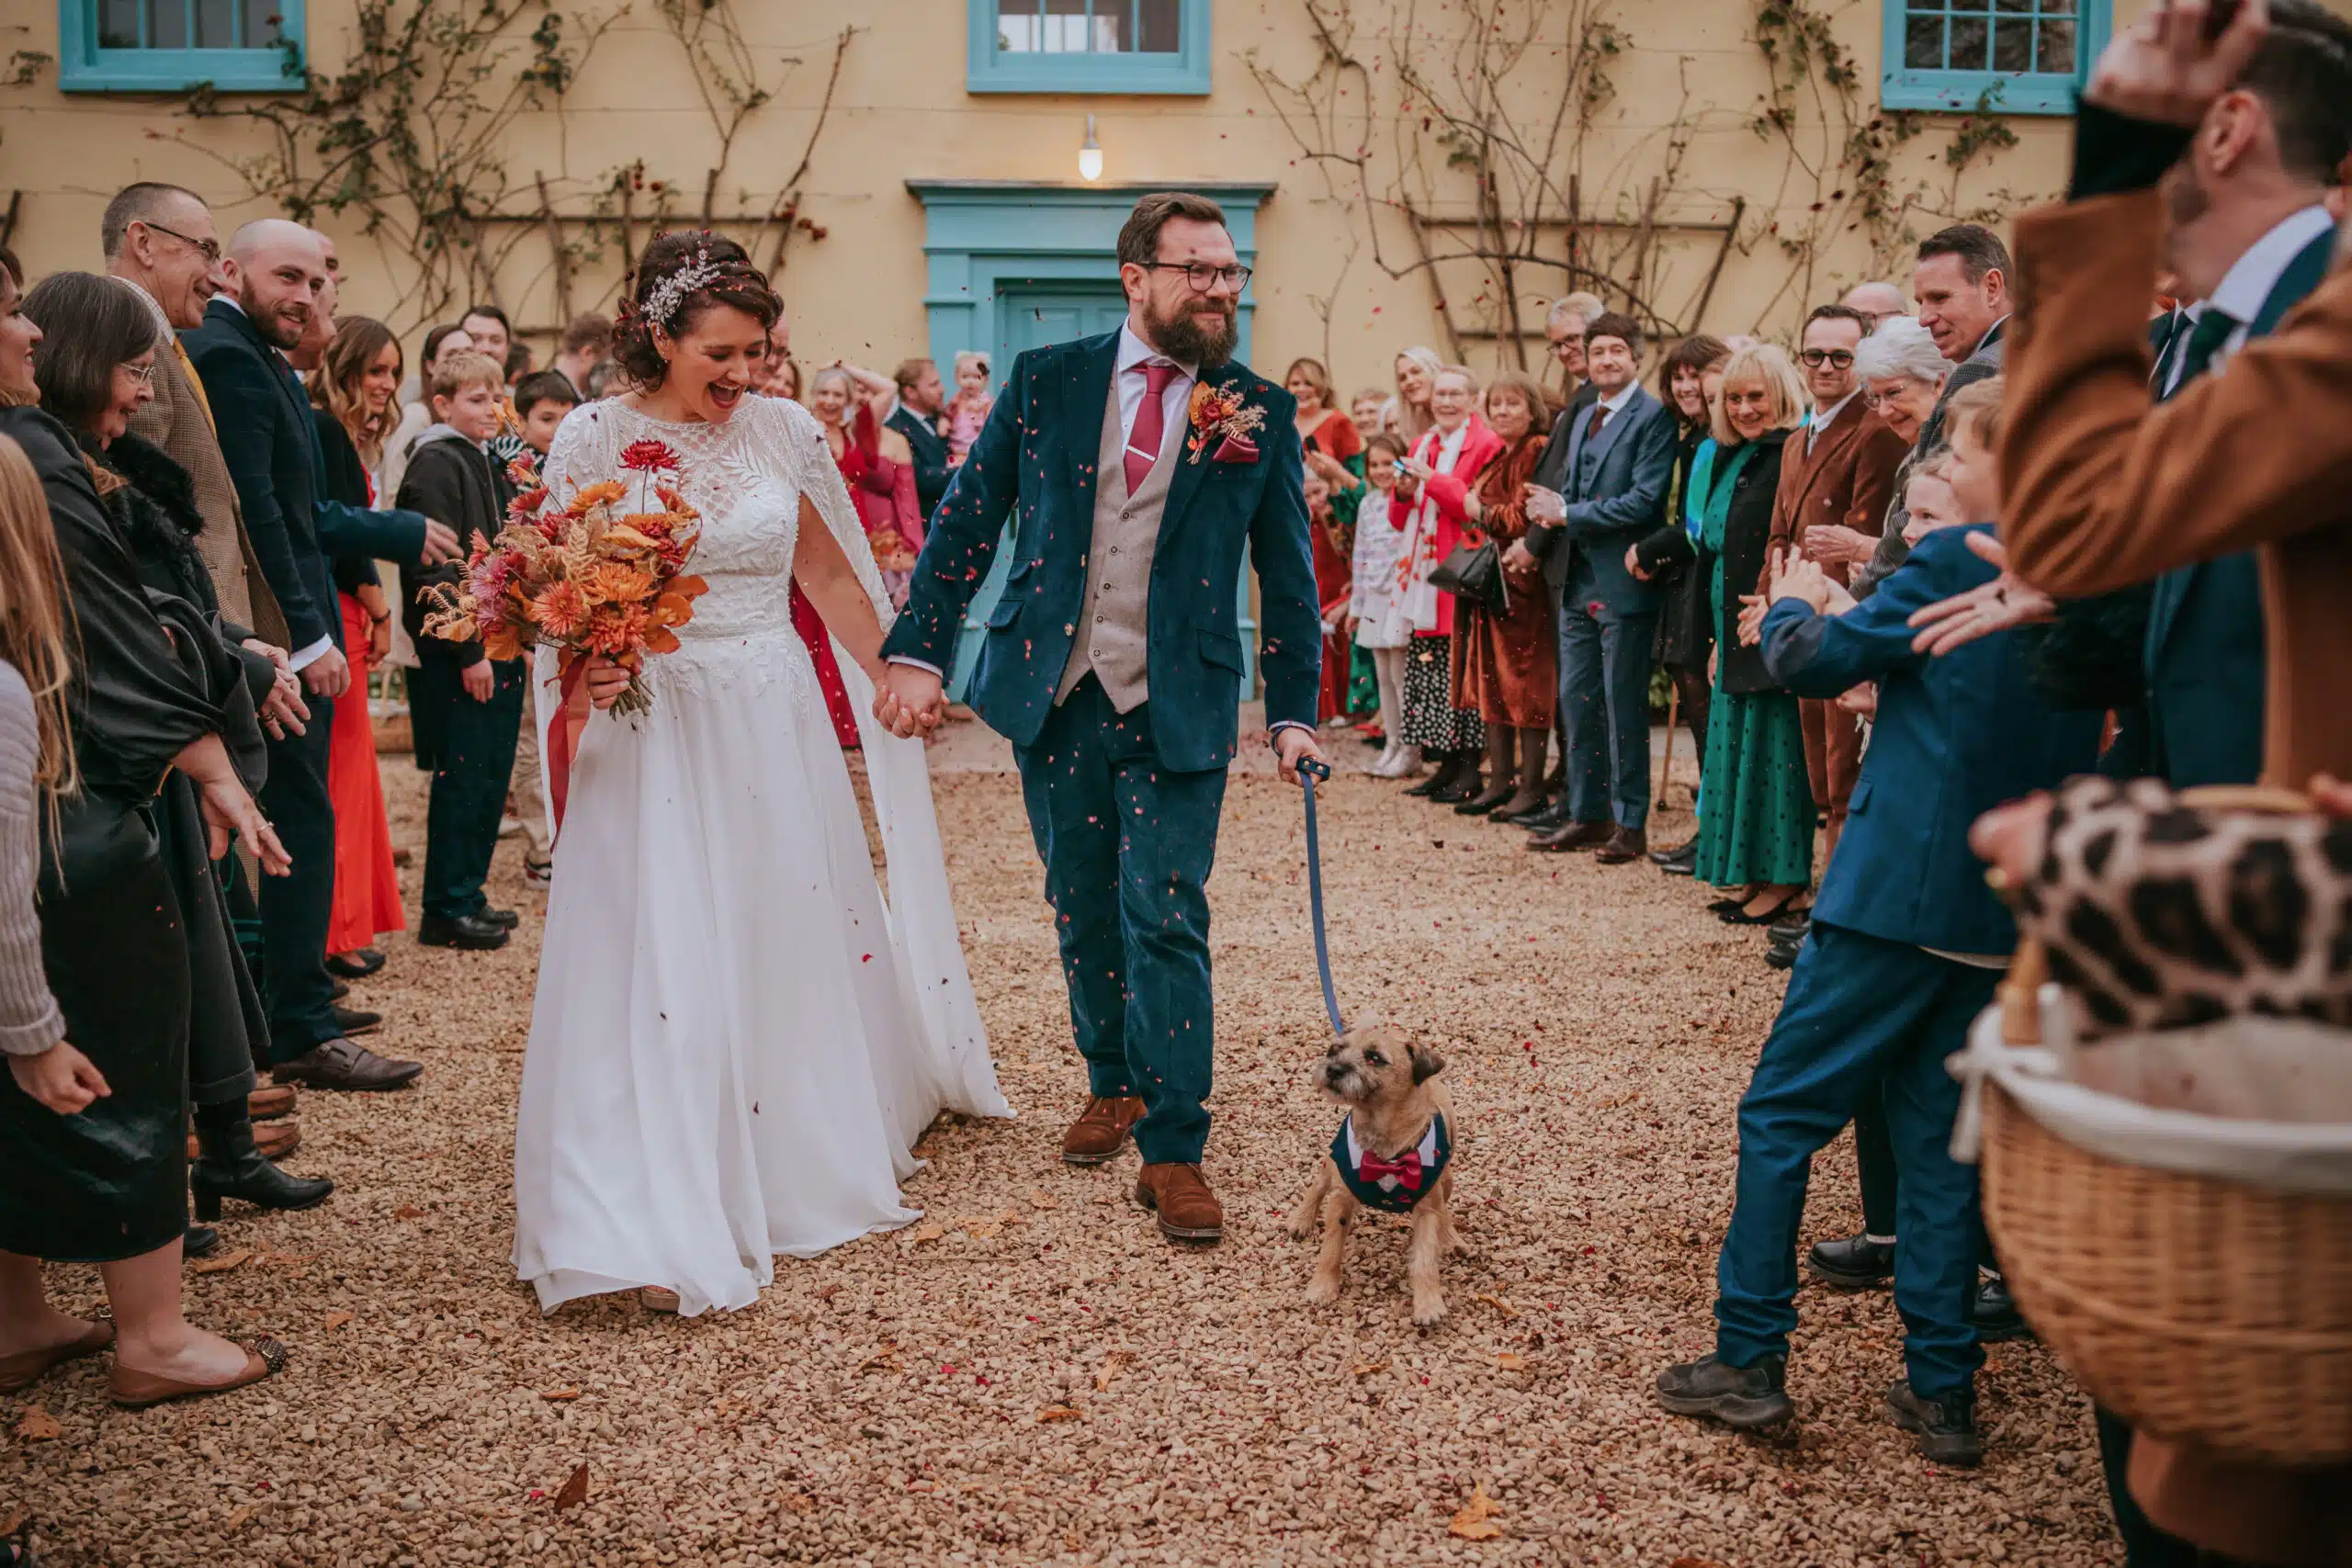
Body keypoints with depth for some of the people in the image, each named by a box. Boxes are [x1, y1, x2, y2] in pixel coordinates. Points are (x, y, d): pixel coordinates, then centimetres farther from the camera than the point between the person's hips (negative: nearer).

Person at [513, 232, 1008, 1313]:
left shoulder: (785, 430, 3)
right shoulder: (594, 438, -4)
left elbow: (832, 579, 12)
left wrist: (891, 684, 14)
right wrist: (582, 668, -18)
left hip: (776, 718, 3)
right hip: (653, 727, -3)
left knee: (797, 936, 11)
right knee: (663, 958, -5)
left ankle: (805, 1164, 33)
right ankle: (664, 1220, 2)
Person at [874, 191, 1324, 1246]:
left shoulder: (1261, 412, 1)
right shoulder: (1044, 381, 3)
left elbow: (1288, 576, 6)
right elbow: (966, 521, 5)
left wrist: (1293, 712, 3)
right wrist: (920, 651, -2)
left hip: (1177, 710, -2)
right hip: (1053, 696, 2)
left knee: (1165, 920, -6)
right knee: (1082, 912, 14)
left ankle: (1172, 1150, 3)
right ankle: (1112, 1086, 36)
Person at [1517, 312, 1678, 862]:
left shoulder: (1654, 418, -9)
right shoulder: (1580, 418, 15)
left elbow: (1645, 500, -18)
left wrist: (1568, 514, -15)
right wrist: (1538, 538, 2)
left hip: (1622, 583, -8)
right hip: (1578, 580, 8)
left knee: (1623, 706, -1)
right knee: (1576, 701, 11)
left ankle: (1630, 825, 7)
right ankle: (1586, 816, 21)